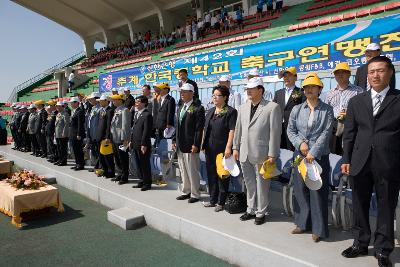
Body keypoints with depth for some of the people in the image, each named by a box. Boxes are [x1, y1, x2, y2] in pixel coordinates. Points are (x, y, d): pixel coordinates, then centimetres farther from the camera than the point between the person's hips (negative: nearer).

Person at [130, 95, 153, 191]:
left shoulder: (147, 115, -13)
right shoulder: (136, 114, 16)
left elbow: (146, 131, -17)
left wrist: (144, 144, -19)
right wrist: (131, 141, 16)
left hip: (143, 145, -9)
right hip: (135, 144, 9)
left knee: (145, 164, 1)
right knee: (139, 164, 15)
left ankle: (147, 183, 12)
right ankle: (141, 181, 26)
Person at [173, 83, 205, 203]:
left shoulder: (198, 108, -10)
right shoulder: (180, 108, 15)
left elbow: (199, 128, -14)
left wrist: (196, 144, -18)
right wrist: (175, 140, 12)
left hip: (190, 146, -8)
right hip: (180, 145, 8)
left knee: (192, 171, 2)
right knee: (183, 171, 16)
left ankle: (195, 194, 15)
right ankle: (186, 192, 30)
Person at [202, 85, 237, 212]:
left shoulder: (231, 112, -7)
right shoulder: (211, 111, 15)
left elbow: (232, 131, -14)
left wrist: (228, 147, -20)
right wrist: (203, 144, 13)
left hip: (222, 149, -7)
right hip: (210, 149, 7)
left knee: (222, 176, 3)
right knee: (211, 174, 14)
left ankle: (221, 202, 16)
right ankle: (213, 199, 28)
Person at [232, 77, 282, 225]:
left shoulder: (272, 107, -7)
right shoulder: (243, 107, 11)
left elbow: (275, 132, -9)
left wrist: (272, 155, -12)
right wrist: (236, 147, 12)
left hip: (261, 154, -5)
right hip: (244, 154, 6)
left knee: (261, 184, 6)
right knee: (249, 184, 17)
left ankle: (261, 213, 23)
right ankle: (251, 210, 32)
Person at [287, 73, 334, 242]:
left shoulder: (327, 110, 1)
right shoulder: (297, 109, 8)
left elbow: (326, 133, -7)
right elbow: (290, 130, 8)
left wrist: (313, 152, -15)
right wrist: (300, 144, -9)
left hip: (319, 156, -3)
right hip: (300, 155, 3)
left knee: (318, 190, 0)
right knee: (300, 188, 8)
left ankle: (318, 229, 13)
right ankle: (303, 223, 23)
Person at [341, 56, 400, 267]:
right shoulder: (356, 102, 9)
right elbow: (349, 134, 8)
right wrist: (346, 160, 3)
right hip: (360, 163, 3)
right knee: (360, 206, 13)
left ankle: (383, 250, 25)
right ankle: (360, 243, 30)